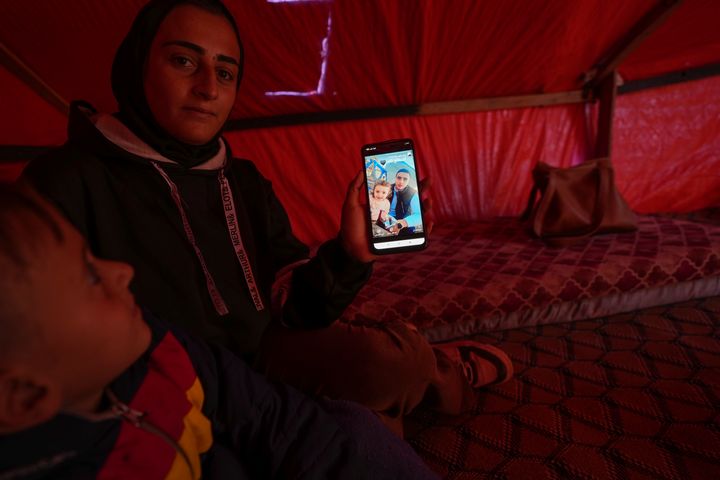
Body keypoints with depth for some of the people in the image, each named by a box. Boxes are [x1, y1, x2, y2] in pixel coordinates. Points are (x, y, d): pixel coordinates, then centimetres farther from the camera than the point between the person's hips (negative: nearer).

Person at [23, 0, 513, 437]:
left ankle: (433, 375, 14)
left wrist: (348, 255, -22)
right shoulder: (65, 185, -12)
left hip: (267, 358, 5)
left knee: (393, 359, -23)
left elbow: (291, 309, -2)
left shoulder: (245, 182, 3)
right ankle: (447, 376, 10)